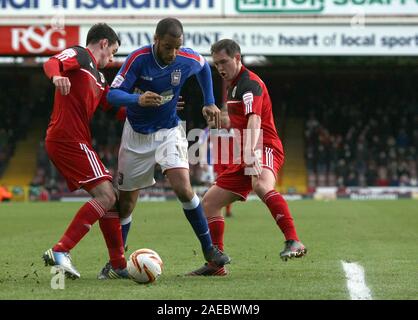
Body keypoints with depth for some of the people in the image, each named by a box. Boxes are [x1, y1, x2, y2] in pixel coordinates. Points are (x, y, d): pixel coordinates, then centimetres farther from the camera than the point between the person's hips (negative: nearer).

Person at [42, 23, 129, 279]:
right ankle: (60, 252, -20)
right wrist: (56, 75, -44)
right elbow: (52, 63, -21)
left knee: (110, 199, 12)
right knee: (106, 196, -15)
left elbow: (118, 110, 29)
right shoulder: (79, 55, 0)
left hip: (77, 142, 10)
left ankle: (119, 266, 15)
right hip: (69, 139, -10)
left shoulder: (98, 77, 26)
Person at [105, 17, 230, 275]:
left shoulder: (188, 59, -15)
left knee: (183, 188, -21)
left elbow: (204, 67, 11)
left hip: (169, 131, 0)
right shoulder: (138, 59, -22)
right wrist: (138, 99, -44)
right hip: (137, 135, 0)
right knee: (126, 202, 5)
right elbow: (113, 93, -25)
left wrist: (210, 103, 9)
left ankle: (209, 248, -6)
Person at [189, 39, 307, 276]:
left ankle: (294, 242, -53)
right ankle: (216, 264, 14)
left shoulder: (250, 83, -10)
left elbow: (254, 120, -27)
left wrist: (251, 153, -41)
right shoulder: (234, 86, 21)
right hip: (244, 158, 10)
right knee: (209, 203, 9)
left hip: (265, 149, -10)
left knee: (261, 186, -41)